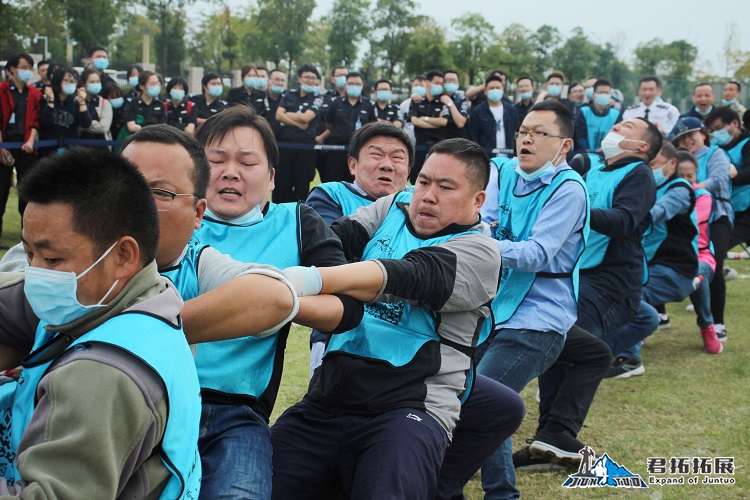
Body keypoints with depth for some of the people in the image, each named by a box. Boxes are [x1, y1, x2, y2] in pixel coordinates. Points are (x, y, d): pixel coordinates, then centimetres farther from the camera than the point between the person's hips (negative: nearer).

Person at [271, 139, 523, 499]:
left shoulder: (479, 250, -1)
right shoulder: (392, 209, 18)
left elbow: (406, 277, -18)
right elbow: (338, 237, 1)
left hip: (409, 407, -5)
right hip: (325, 399, 5)